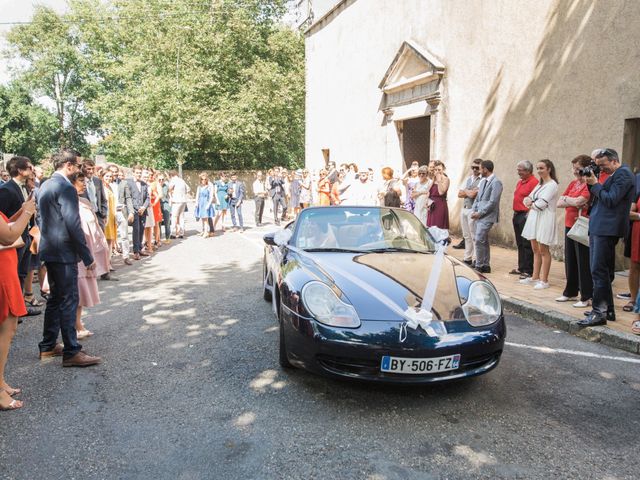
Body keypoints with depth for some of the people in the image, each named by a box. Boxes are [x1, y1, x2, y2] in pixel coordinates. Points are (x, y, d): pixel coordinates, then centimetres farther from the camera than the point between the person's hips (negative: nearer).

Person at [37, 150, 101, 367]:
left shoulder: (46, 185, 13)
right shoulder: (66, 188, -17)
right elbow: (73, 225, -21)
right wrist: (87, 257, -16)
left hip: (49, 250, 10)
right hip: (64, 252, -10)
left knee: (55, 298, 18)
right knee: (69, 300, -4)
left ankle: (48, 345, 27)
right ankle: (71, 352, 3)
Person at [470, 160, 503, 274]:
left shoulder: (496, 182, -12)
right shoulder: (483, 181, 14)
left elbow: (492, 202, -17)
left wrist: (479, 213, -15)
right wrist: (474, 211, 4)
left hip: (487, 216, -8)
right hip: (479, 215, 8)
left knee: (479, 241, -11)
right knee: (484, 241, 13)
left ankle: (479, 266, -2)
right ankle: (486, 265, 21)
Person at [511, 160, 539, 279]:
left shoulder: (534, 182, -14)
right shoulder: (520, 182, 16)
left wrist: (529, 214, -19)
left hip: (525, 216, -10)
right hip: (517, 215, 10)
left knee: (527, 245, -6)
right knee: (520, 244, 15)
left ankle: (528, 271, -1)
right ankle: (521, 268, 24)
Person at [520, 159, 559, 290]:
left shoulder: (552, 185, -10)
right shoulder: (539, 184, 17)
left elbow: (542, 203, -18)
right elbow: (528, 198, 15)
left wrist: (532, 205, -1)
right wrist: (528, 201, -7)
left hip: (545, 219, -8)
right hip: (534, 218, 8)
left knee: (543, 250, -3)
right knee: (535, 249, 12)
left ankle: (544, 280, 2)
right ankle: (535, 277, 21)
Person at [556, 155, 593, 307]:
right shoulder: (573, 184, 13)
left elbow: (578, 201, -22)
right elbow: (559, 203, 8)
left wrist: (566, 199, -3)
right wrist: (574, 202, -9)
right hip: (569, 226, 8)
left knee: (583, 263, -2)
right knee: (570, 261, 14)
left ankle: (587, 297, 7)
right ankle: (570, 292, 26)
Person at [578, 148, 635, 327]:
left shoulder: (623, 174, -9)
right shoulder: (614, 175, 20)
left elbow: (610, 200, -18)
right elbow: (599, 198, 19)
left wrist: (595, 184, -9)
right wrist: (592, 185, 5)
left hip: (607, 229, -10)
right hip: (600, 228, 10)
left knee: (599, 271, -10)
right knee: (604, 271, 14)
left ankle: (600, 313, -7)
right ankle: (607, 310, 22)